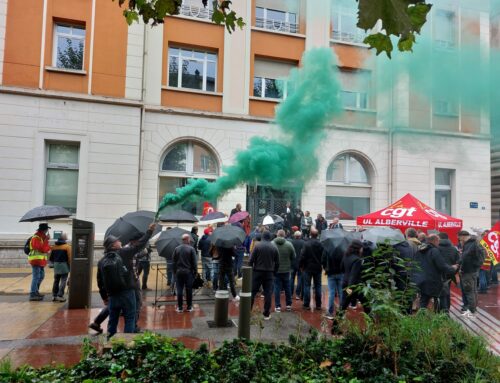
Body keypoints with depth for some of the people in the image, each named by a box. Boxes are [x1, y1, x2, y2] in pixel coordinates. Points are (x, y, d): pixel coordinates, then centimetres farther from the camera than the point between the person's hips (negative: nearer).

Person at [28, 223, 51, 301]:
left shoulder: (42, 237, 15)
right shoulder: (36, 238, -15)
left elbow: (46, 249, 19)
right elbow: (42, 249, -23)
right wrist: (46, 240, -20)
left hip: (41, 261, 10)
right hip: (36, 260, -10)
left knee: (41, 276, 18)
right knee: (36, 277, -9)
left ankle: (36, 291, 31)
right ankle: (32, 295, -6)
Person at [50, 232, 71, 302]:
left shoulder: (54, 247, 6)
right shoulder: (67, 247, -10)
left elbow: (51, 257, 10)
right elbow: (70, 257, -13)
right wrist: (70, 265, -1)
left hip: (56, 265, 5)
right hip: (64, 265, -5)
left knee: (56, 281, 14)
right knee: (63, 281, 0)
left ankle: (54, 295, 18)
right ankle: (60, 296, -3)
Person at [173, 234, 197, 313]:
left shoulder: (176, 249, 4)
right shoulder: (191, 249, -7)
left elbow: (174, 262, 6)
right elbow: (194, 262, -7)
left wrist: (174, 271, 13)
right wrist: (195, 272, 2)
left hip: (179, 272, 3)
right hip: (188, 272, -2)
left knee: (179, 290, 6)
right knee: (189, 290, 7)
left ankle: (179, 307, 9)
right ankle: (189, 307, 13)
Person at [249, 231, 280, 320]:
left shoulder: (257, 245, -7)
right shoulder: (274, 247, 1)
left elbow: (251, 260, -8)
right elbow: (277, 263, 5)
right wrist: (274, 272, 14)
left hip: (257, 272, -1)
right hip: (269, 273, 2)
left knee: (252, 291, 6)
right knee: (268, 293, 6)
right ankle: (266, 314, 9)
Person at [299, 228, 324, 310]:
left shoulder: (307, 244, -14)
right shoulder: (321, 244, -1)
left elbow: (302, 256, -14)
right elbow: (323, 257, 4)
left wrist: (301, 265, -2)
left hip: (308, 268, -3)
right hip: (318, 268, 3)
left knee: (307, 286, 3)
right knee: (318, 286, 10)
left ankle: (306, 304, 4)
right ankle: (318, 305, 15)